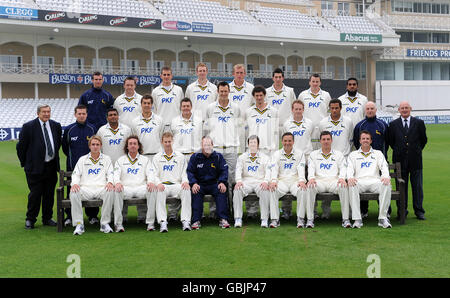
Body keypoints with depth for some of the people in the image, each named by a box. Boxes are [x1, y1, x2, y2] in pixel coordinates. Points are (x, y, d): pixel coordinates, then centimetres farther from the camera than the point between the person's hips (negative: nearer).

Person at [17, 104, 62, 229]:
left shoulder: (56, 126, 7)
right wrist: (25, 163, 1)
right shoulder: (28, 127, -7)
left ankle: (47, 218, 22)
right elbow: (20, 146, -2)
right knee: (35, 194, -1)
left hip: (51, 166, 5)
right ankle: (30, 220, 12)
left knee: (49, 194, 10)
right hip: (35, 167, -4)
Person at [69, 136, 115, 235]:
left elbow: (110, 173, 10)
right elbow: (76, 174, 13)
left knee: (110, 192, -36)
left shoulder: (106, 159, 21)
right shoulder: (82, 159, 22)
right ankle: (79, 224, -26)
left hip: (101, 188, -1)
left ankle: (105, 223, -26)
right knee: (74, 193, -33)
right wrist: (74, 183, -10)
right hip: (85, 188, 1)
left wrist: (110, 182, -13)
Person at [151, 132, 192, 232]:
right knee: (160, 191, -37)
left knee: (186, 190, -34)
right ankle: (162, 222, -41)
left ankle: (186, 221, -35)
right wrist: (158, 183, -15)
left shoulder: (180, 157, 19)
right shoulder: (157, 157, 17)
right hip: (163, 185, 0)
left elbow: (184, 173, 12)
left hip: (177, 184, 0)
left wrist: (185, 181, -12)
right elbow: (154, 174, 8)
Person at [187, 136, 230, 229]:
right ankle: (196, 221, -29)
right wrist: (193, 183, -16)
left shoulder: (218, 156, 7)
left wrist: (222, 182, -15)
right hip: (200, 184, 0)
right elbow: (190, 172, 2)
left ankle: (223, 219, -26)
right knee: (195, 192, -31)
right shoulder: (195, 157, 6)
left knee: (222, 191, -29)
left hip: (214, 184, 0)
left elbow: (224, 171, 4)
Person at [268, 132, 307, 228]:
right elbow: (274, 169, 0)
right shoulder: (276, 154, 13)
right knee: (272, 190, -31)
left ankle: (300, 218, -22)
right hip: (281, 181, 1)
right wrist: (273, 180, -21)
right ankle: (275, 219, -25)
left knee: (302, 190, -33)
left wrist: (301, 180, -21)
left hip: (295, 181, 0)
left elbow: (301, 169, -1)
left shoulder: (299, 154, 12)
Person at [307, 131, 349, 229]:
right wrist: (311, 178, -16)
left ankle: (345, 219, -29)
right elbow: (311, 168, 6)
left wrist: (342, 178, -15)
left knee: (343, 187, -34)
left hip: (334, 180, 0)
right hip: (319, 180, 0)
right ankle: (310, 219, -31)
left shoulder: (338, 154, 20)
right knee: (310, 187, -34)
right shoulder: (313, 154, 20)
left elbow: (343, 168, 8)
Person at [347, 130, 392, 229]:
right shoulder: (353, 154, 24)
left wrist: (386, 176, -15)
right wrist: (350, 177, -17)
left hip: (374, 180, 1)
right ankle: (357, 219, -35)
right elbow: (350, 168, 8)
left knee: (386, 186, -33)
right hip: (359, 181, -1)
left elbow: (384, 167, 9)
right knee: (352, 186, -37)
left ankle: (383, 218, -28)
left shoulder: (378, 153, 24)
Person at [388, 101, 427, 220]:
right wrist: (398, 151, 10)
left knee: (417, 186, 3)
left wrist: (417, 151, 13)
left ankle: (419, 211, 11)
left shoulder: (419, 123, 3)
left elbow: (423, 140, 11)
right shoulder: (393, 124, 5)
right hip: (400, 161, 0)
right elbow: (391, 141, 12)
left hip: (415, 160, 0)